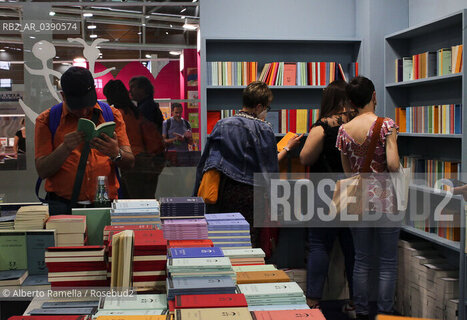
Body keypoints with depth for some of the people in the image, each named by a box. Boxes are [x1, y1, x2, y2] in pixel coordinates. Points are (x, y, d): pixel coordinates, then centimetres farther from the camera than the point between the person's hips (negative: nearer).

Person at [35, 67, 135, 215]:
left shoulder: (112, 115, 12)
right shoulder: (47, 119, 6)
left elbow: (129, 163, 8)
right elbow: (42, 171, 0)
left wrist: (116, 154, -15)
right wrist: (65, 148, -17)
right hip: (63, 206, -2)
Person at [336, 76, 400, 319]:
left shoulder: (343, 130, 1)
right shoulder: (387, 125, -10)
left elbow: (347, 171, 7)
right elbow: (393, 165, -18)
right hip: (384, 198, -4)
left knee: (361, 260, 12)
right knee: (388, 262, 5)